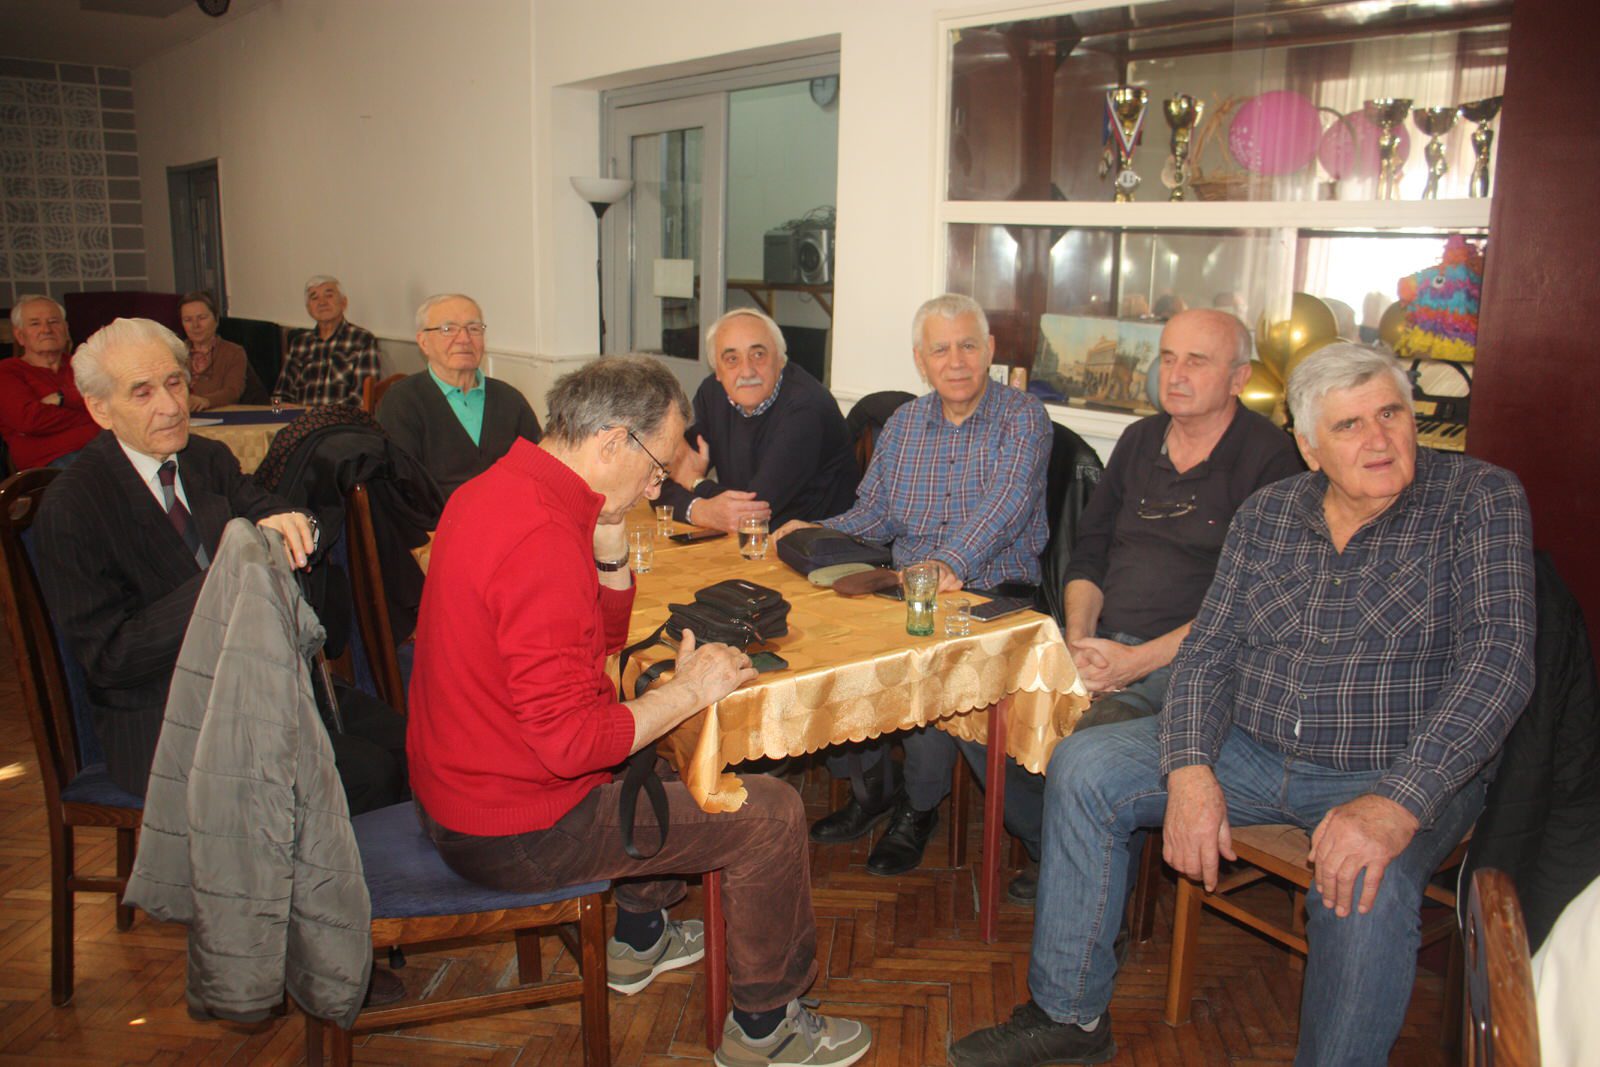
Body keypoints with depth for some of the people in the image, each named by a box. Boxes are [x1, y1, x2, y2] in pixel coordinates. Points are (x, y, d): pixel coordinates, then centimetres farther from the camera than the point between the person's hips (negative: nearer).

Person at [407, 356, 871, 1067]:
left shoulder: (497, 488, 3)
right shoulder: (541, 541, -29)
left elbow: (606, 638, 12)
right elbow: (568, 740, -31)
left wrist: (610, 546, -5)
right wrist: (688, 692, -19)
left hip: (458, 785, 10)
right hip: (514, 834, -10)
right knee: (771, 814, -3)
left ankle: (639, 939, 43)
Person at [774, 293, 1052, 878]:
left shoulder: (1023, 418, -3)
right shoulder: (903, 424, 15)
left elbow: (1004, 503, -21)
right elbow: (873, 514, 16)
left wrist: (951, 562, -38)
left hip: (993, 593, -5)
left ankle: (920, 805, -4)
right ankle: (869, 782, 5)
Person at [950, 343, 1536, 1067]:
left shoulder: (1479, 499, -9)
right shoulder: (1268, 513, 4)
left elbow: (1498, 661, -19)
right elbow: (1212, 648, 2)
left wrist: (1396, 803, -31)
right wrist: (1191, 769, -17)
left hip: (1401, 774, -4)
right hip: (1252, 749, 5)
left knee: (1362, 887, -36)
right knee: (1082, 767, -8)